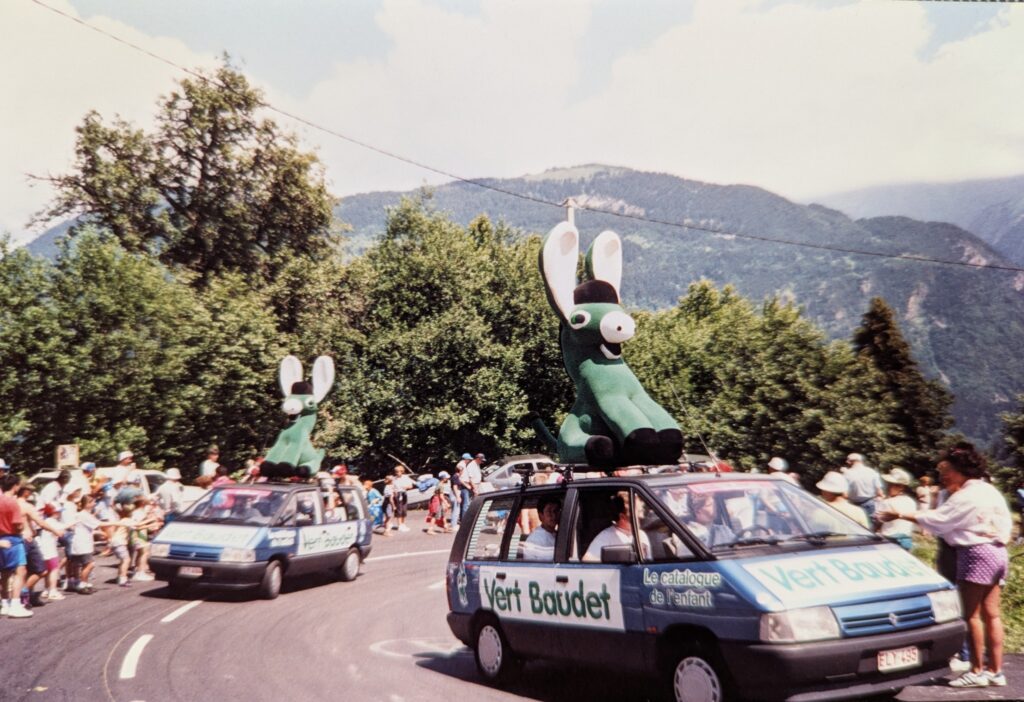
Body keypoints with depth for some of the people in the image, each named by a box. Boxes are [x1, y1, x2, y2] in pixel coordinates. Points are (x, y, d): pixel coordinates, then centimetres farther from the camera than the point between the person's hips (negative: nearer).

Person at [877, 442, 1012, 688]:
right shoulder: (990, 491, 13)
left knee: (972, 614, -4)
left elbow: (937, 518, -16)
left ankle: (977, 671, -1)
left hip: (977, 553, -9)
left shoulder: (966, 495, -15)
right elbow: (1006, 522, 16)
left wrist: (902, 515, -10)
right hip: (997, 552, 9)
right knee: (991, 615, 10)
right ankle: (995, 671, 12)